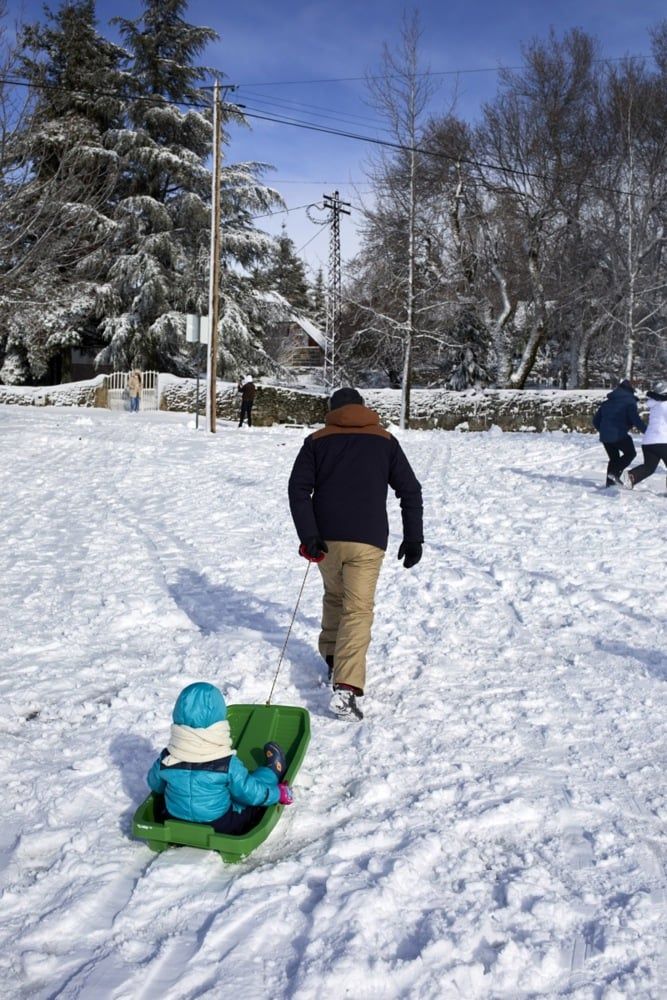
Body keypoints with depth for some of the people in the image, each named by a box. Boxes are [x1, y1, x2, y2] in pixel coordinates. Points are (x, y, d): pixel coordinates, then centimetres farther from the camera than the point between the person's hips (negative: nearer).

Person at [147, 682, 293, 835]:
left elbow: (155, 785, 4)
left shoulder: (166, 760, -17)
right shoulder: (228, 764, -26)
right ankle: (273, 773, 39)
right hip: (222, 828, -3)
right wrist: (279, 794, 4)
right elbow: (250, 793, -14)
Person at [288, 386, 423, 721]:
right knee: (358, 611, -4)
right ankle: (345, 688, -18)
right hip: (367, 540, -2)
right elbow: (410, 490, 5)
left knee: (334, 597, 25)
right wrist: (413, 539, 7)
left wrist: (308, 536, -8)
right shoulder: (385, 440, 10)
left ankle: (332, 659, 33)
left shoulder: (317, 441, 10)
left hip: (326, 537, 2)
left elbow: (298, 489, -2)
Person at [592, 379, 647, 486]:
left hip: (605, 436, 6)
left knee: (614, 458, 20)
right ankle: (615, 473, -5)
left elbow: (596, 421, 20)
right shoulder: (630, 401, -1)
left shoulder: (607, 402, 19)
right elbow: (636, 420, -14)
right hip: (619, 435, -6)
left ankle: (610, 481, 14)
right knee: (630, 453, 13)